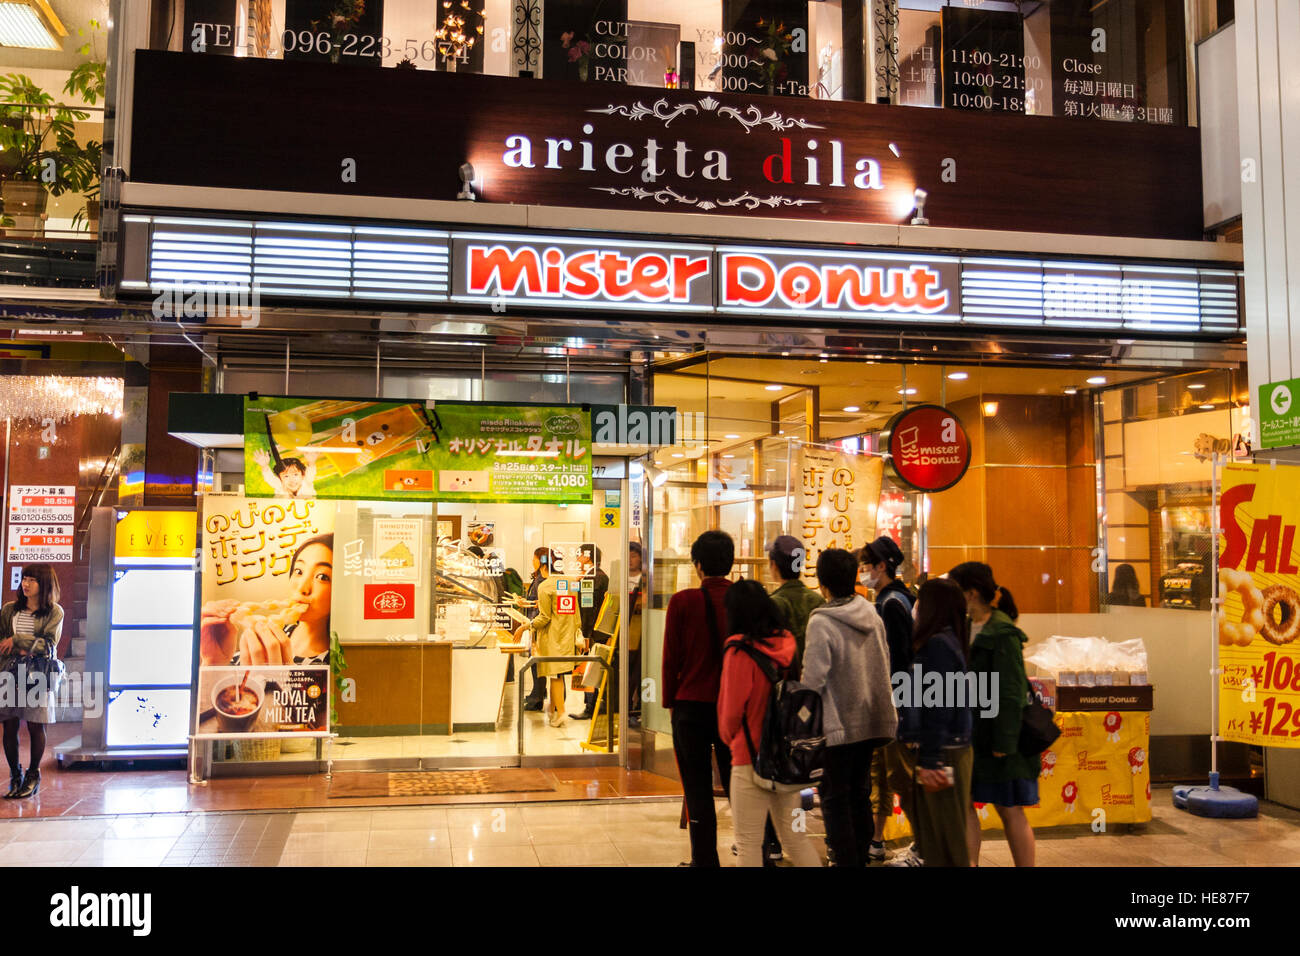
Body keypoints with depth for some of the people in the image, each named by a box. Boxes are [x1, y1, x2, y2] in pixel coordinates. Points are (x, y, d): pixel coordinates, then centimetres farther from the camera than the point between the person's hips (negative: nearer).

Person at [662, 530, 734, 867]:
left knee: (698, 789, 8)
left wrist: (670, 700, 9)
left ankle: (705, 859, 13)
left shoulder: (683, 602, -9)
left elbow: (671, 658, -4)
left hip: (692, 704, -2)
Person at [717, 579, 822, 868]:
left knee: (749, 843, 4)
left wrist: (728, 737, 8)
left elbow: (731, 709, -12)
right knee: (796, 835, 16)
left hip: (751, 757, -6)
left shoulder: (739, 652, -15)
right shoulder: (788, 644, 2)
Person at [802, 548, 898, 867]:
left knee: (835, 797, 4)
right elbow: (885, 664, 10)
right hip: (872, 721, 7)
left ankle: (846, 859, 4)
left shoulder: (821, 622, -17)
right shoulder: (872, 615, 3)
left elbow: (813, 679, -18)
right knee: (860, 793, 17)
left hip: (838, 725, -6)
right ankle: (860, 856, 26)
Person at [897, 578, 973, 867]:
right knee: (930, 829, 16)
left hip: (943, 754, -10)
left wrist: (930, 761, -20)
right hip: (940, 750, 10)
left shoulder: (937, 644, -17)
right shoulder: (943, 640, 13)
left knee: (945, 833, -1)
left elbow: (938, 707, -21)